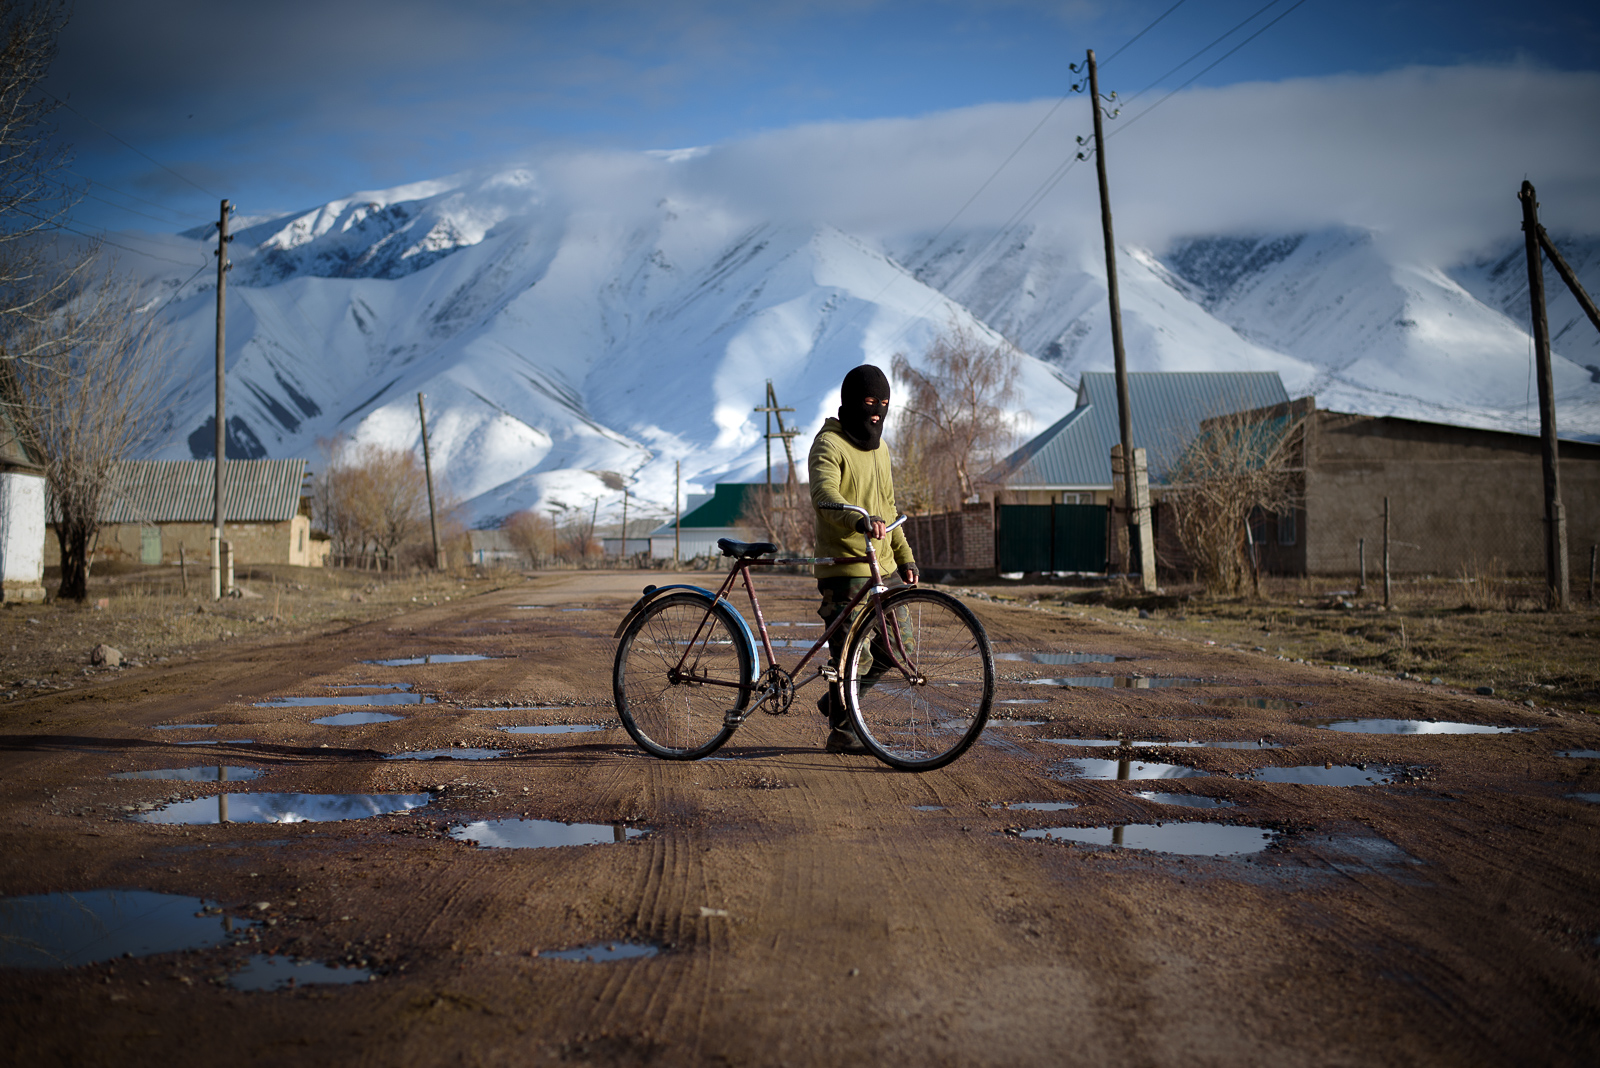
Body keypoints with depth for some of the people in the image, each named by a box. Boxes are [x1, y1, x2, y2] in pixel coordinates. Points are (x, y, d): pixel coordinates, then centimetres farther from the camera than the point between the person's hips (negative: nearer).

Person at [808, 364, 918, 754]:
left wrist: (905, 557, 19)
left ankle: (836, 702, 26)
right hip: (843, 566, -8)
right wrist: (859, 521, -45)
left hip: (881, 565, 8)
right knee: (847, 650, -6)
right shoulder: (829, 443, -9)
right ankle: (841, 732, 9)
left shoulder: (879, 447, 18)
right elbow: (824, 495, -28)